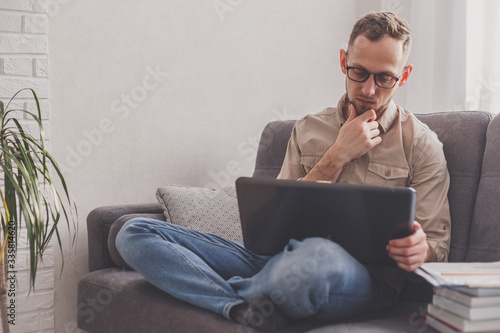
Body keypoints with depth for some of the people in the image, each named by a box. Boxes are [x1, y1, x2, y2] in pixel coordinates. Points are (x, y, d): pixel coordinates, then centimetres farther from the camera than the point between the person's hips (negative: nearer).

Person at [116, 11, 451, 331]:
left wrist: (419, 250, -20)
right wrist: (337, 156, -2)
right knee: (135, 233, -9)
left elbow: (437, 245, 6)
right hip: (285, 258, 4)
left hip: (366, 277, -4)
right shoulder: (308, 129, 17)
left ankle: (234, 294, -12)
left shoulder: (420, 143, 7)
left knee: (317, 256, -45)